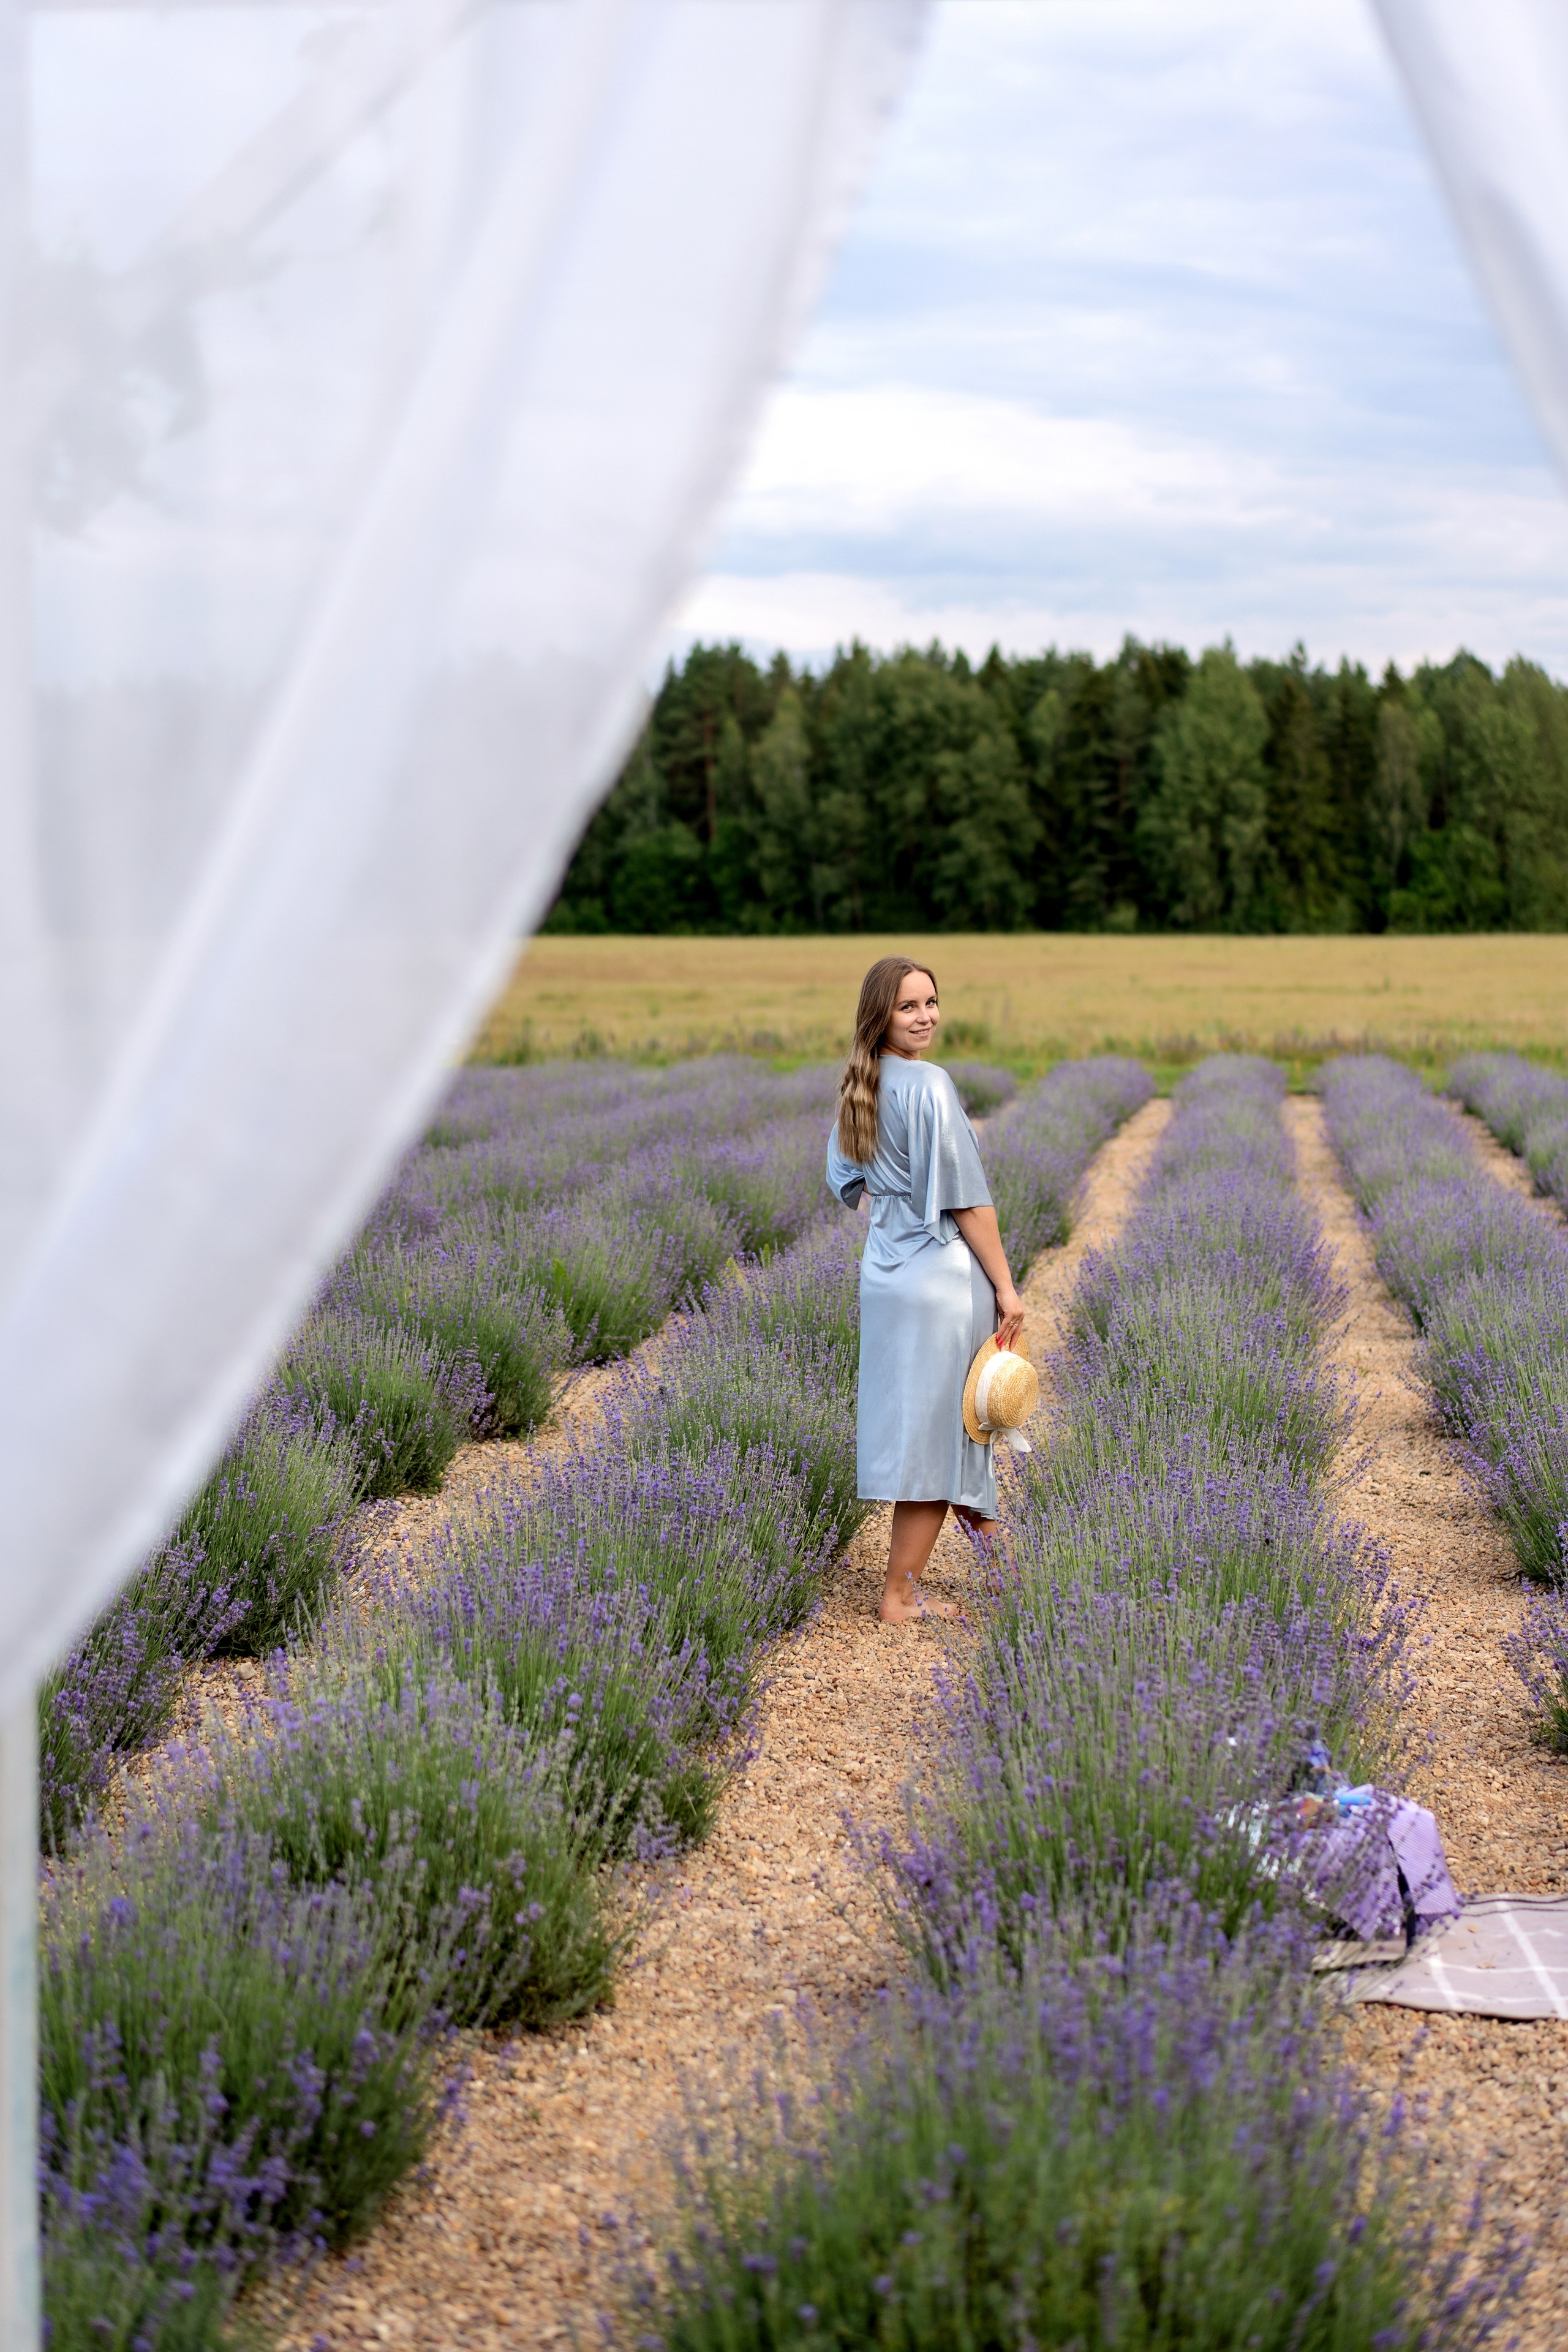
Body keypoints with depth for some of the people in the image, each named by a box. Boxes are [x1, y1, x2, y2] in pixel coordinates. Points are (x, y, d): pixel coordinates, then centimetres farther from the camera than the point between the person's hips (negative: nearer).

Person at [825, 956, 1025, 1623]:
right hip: (941, 1274, -8)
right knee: (933, 1427, 0)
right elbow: (967, 1198, -17)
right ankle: (901, 1597, 6)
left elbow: (849, 1185, 18)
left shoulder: (861, 1086, 7)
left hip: (885, 1267, 8)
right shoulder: (930, 1085, -18)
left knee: (934, 1423, 19)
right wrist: (1005, 1287, -12)